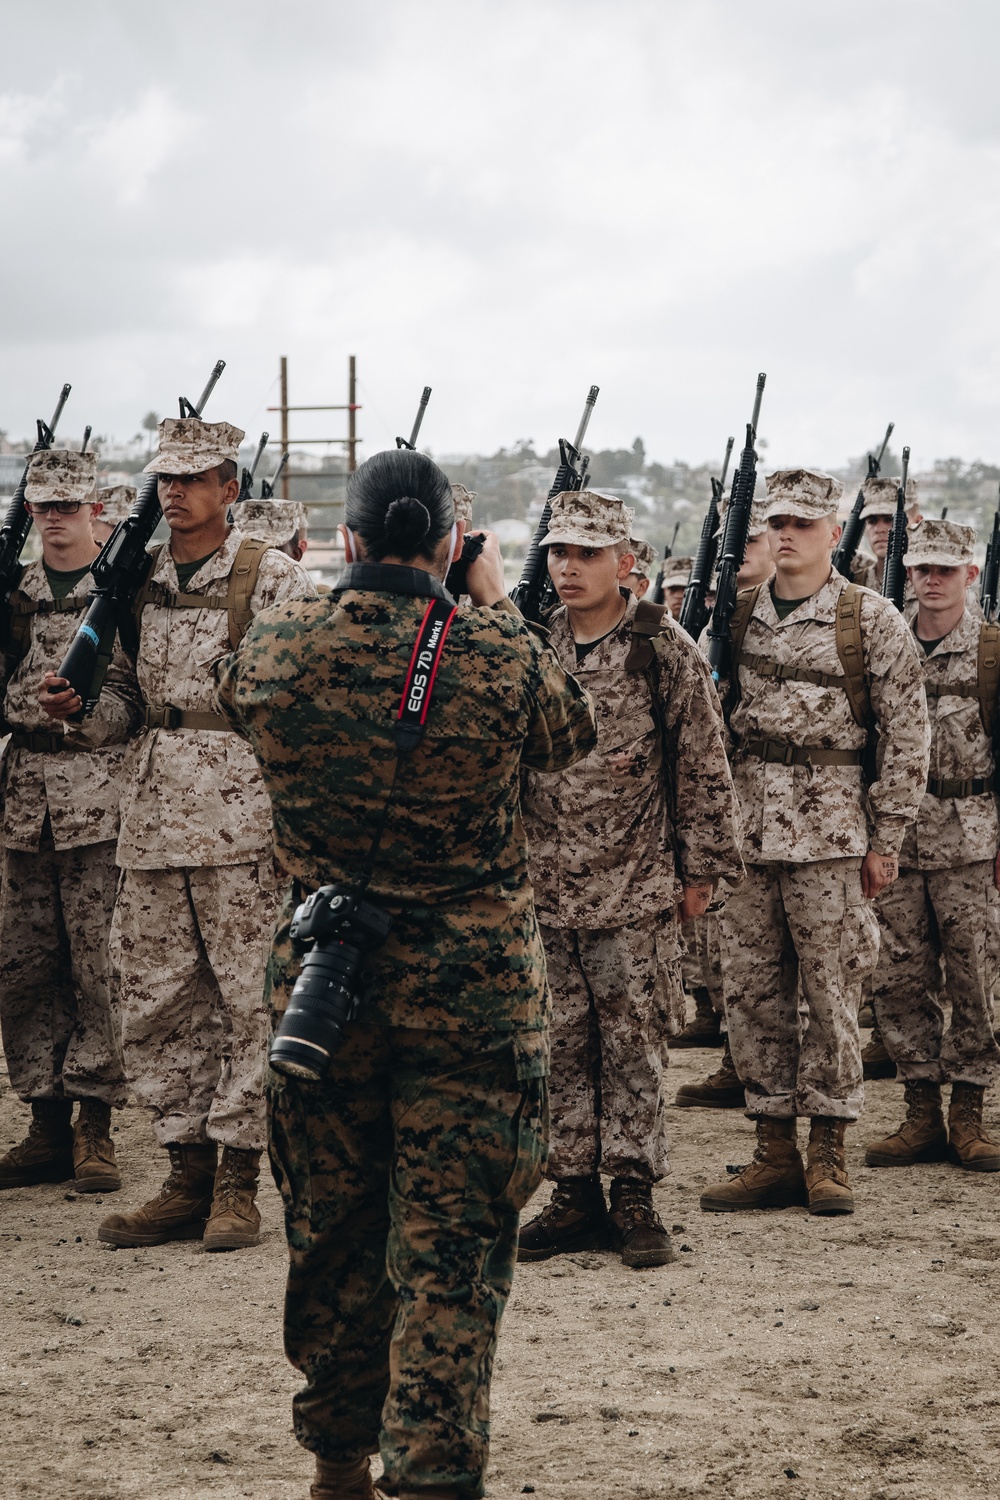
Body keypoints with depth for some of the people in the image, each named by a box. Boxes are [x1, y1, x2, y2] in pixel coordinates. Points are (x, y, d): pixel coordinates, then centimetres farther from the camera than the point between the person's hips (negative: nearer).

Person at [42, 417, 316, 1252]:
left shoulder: (275, 579, -3)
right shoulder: (138, 580, 13)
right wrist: (82, 702, 1)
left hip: (242, 819, -6)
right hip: (152, 819, 6)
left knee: (248, 996, -1)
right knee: (158, 1000, 7)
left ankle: (239, 1183, 6)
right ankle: (188, 1177, 15)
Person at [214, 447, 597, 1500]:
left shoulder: (276, 647, -7)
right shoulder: (500, 657, -12)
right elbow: (570, 733, 9)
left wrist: (349, 592, 22)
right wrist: (494, 604, 17)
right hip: (472, 989, -2)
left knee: (329, 1234, 16)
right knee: (452, 1248, 2)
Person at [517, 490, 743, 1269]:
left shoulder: (665, 649, -5)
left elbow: (704, 765, -2)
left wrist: (700, 868, -2)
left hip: (634, 890, -4)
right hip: (544, 885, 4)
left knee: (632, 1043, -1)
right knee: (562, 1045, 7)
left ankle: (634, 1197, 6)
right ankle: (575, 1195, 14)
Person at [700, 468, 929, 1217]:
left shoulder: (872, 619, -3)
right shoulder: (736, 614, 9)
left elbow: (908, 735, -2)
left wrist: (885, 839, -5)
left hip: (830, 830, -4)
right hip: (743, 827, 4)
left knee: (830, 992, 0)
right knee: (752, 993, 5)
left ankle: (829, 1158, 10)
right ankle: (775, 1154, 14)